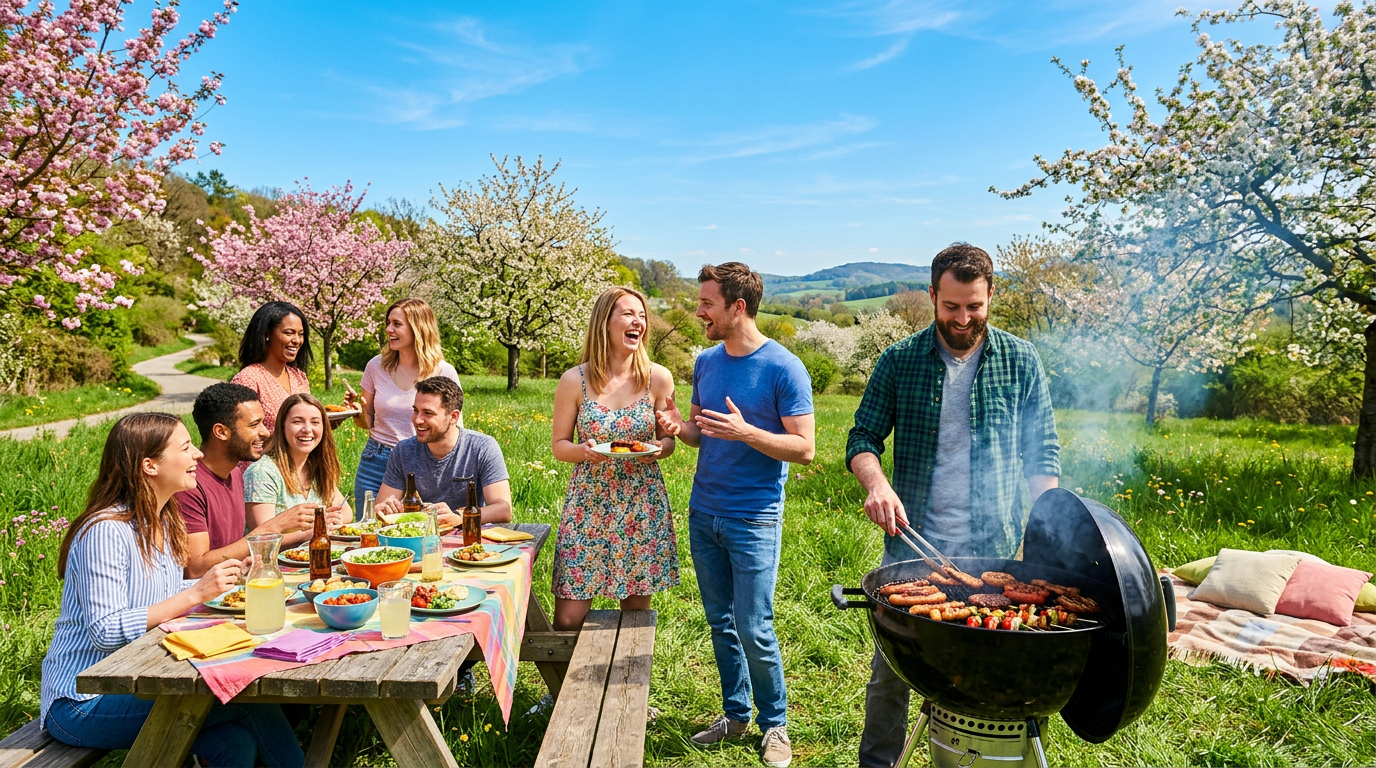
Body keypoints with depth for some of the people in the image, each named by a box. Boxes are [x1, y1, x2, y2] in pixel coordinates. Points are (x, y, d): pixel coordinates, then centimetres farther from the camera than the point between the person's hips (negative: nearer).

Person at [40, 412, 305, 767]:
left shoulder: (163, 522, 7)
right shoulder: (105, 531, -20)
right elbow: (106, 632, -25)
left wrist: (230, 577, 1)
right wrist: (195, 594, -27)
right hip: (84, 705, -7)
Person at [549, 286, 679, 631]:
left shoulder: (658, 378, -2)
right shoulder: (574, 380, -5)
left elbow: (669, 438, 8)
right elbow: (559, 445, 2)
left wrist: (657, 450, -15)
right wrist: (583, 451, -19)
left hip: (643, 507, 1)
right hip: (589, 504, -1)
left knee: (636, 612, 9)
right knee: (568, 619, -1)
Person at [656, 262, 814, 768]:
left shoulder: (784, 368, -12)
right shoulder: (706, 362, 7)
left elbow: (804, 449, -13)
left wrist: (745, 432, -27)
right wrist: (678, 428, -6)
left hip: (754, 521, -6)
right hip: (703, 515, 6)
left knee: (754, 630, 0)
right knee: (720, 624, 15)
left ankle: (774, 723, 22)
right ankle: (735, 714, 31)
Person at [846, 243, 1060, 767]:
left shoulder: (1021, 361, 1)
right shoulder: (898, 361, -1)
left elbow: (1043, 452, 4)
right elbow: (863, 438, 1)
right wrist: (876, 484, -20)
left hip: (994, 552, 0)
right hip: (911, 546, 0)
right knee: (890, 671, 9)